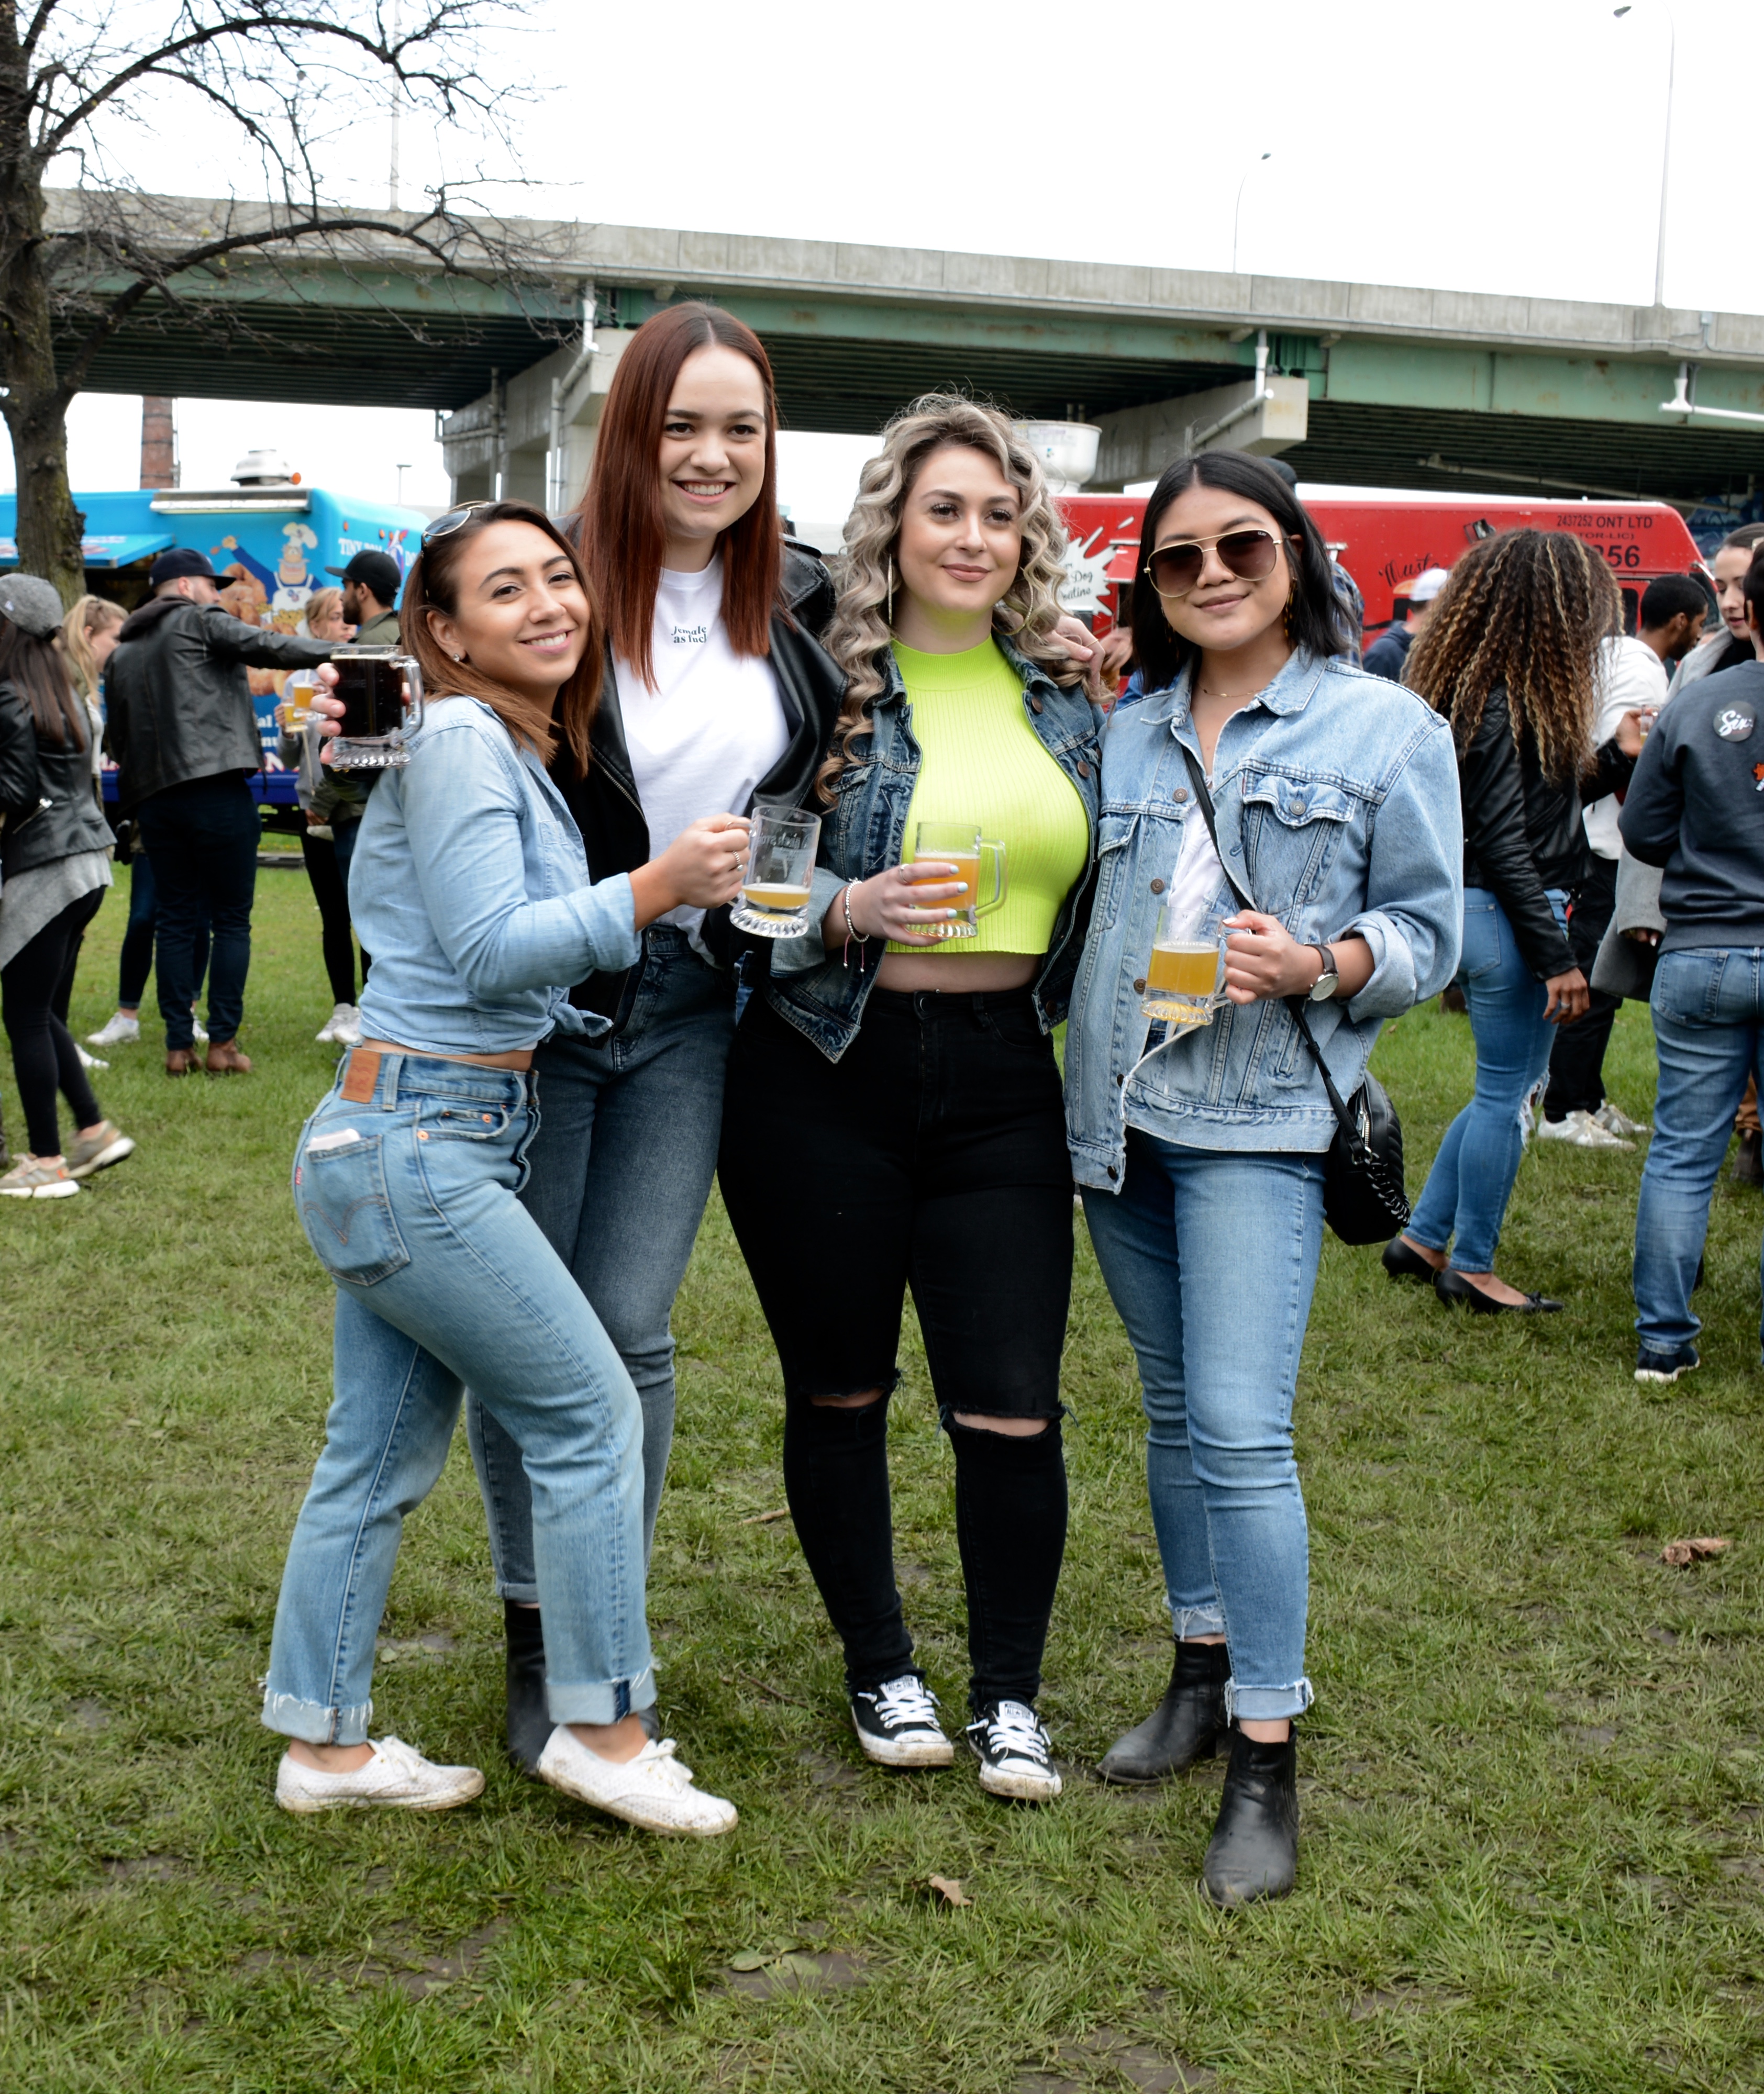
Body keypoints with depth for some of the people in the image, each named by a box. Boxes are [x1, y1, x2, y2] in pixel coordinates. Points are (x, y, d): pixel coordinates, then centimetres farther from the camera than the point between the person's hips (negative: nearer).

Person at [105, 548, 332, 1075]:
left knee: (176, 921, 10)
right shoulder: (200, 622, 1)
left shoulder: (123, 653, 20)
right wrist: (339, 652, -2)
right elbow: (268, 648, -9)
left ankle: (178, 1046, 8)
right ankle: (222, 1043, -1)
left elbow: (119, 739, 21)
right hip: (216, 791, -6)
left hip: (153, 797, 6)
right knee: (231, 919, 1)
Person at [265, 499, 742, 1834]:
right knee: (592, 1413, -3)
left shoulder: (528, 754, 16)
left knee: (384, 1458, 14)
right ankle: (603, 1730, 8)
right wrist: (653, 889, -28)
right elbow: (489, 950, -20)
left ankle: (325, 1743, 24)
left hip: (422, 1145, 9)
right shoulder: (458, 742, -12)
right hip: (415, 1144, -9)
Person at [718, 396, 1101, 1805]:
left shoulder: (1066, 699, 9)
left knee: (1012, 1407, -1)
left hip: (1005, 1080, 2)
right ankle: (880, 1667, 30)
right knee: (840, 1387, 10)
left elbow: (1096, 892, 18)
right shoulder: (827, 687, -3)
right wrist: (854, 911, -21)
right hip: (830, 1071, -2)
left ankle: (1010, 1693, 19)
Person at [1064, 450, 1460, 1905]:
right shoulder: (1125, 734, 12)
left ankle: (1269, 1757, -3)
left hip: (1259, 1122, -5)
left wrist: (1319, 966, -19)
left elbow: (1429, 932, -1)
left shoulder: (1385, 728, -1)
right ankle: (1204, 1672, 29)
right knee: (1172, 1412, 14)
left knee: (1241, 1432, -12)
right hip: (1120, 1114, 5)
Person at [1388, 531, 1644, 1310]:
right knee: (1504, 1094, 2)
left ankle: (1422, 1239, 26)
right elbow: (1504, 842, -21)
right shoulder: (1499, 703, -18)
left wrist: (1617, 758, 16)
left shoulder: (1486, 689, 12)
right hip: (1504, 917, -10)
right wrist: (1557, 957, -20)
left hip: (1478, 913, 10)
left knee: (1505, 1089, 18)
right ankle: (1469, 1269, 14)